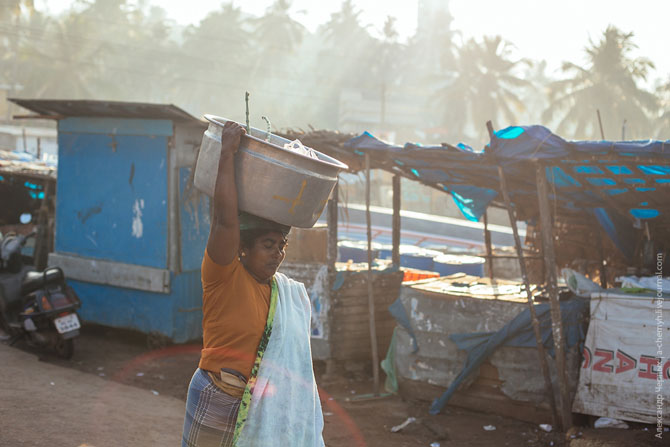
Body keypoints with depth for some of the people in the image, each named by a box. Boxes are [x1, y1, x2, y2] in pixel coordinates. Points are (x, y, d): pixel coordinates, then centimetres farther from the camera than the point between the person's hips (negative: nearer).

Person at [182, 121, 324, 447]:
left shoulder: (294, 294, 8)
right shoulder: (225, 277, -11)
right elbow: (225, 217, -24)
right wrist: (227, 152, -23)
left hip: (268, 410, 5)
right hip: (219, 405, -5)